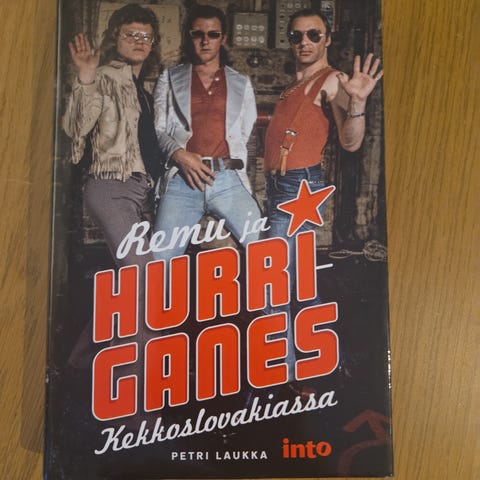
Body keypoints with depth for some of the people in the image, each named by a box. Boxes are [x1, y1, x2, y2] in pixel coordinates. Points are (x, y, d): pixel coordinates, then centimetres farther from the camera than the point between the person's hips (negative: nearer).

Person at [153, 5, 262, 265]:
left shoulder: (241, 83, 19)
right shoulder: (170, 78, 16)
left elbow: (247, 134, 17)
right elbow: (158, 129, 9)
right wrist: (179, 154, -9)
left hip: (228, 181, 1)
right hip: (182, 181, 0)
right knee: (159, 262, -7)